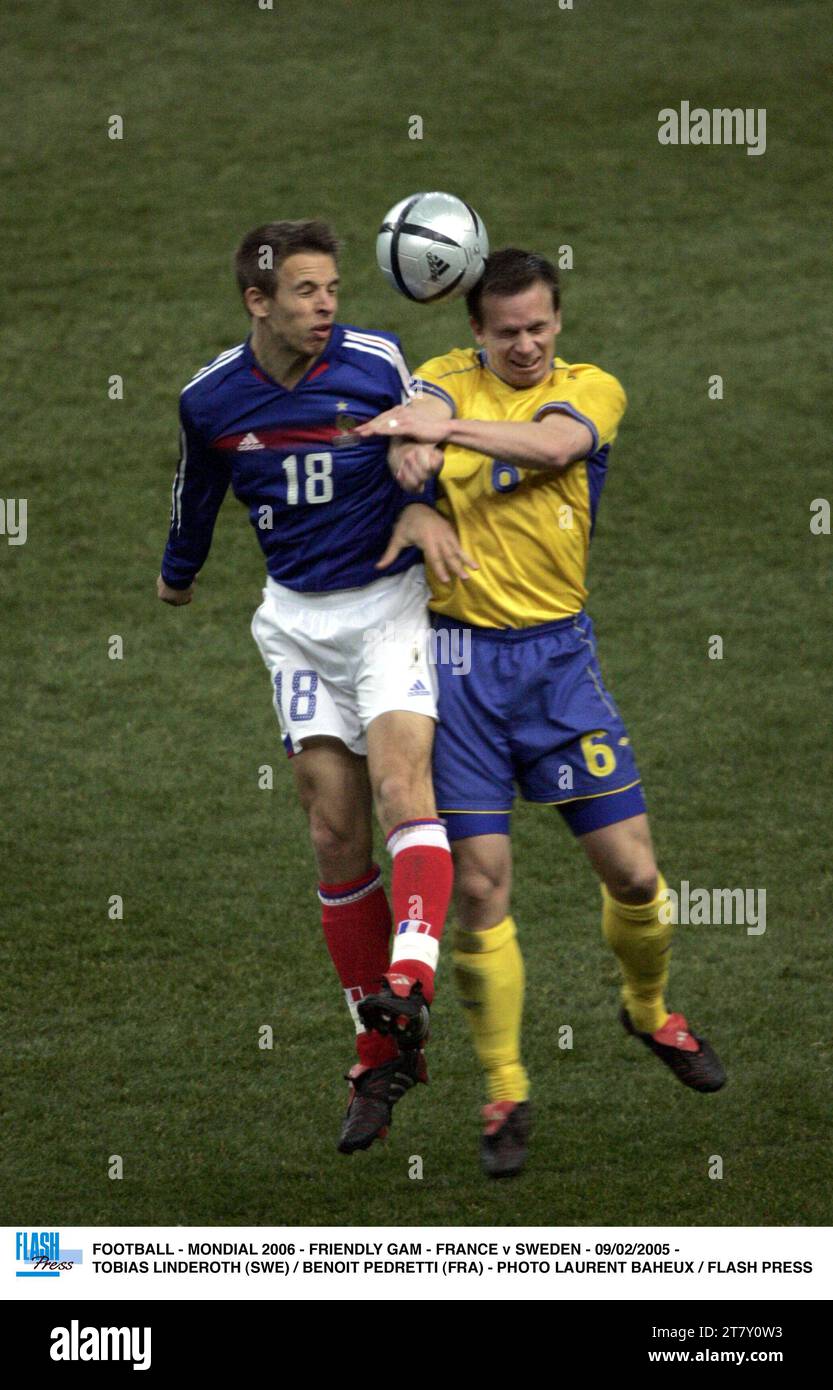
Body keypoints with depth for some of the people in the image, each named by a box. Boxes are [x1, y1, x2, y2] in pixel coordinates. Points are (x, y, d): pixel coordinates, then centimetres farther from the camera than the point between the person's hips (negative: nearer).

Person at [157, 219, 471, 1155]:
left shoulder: (378, 365, -11)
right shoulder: (209, 400, -3)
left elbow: (438, 440, 5)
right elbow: (197, 489, 18)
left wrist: (423, 510, -15)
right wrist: (178, 572, 34)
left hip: (389, 603, -3)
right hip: (298, 618, 3)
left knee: (400, 782, -25)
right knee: (335, 833, 1)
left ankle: (409, 985, -44)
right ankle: (380, 1058, 7)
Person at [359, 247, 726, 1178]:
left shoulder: (592, 389, 5)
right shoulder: (447, 379, 6)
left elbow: (552, 444, -17)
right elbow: (408, 441, -14)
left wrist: (443, 426, -29)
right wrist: (416, 493, -36)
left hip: (557, 653, 1)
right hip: (459, 655, -1)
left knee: (632, 868, 1)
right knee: (479, 886, -3)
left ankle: (649, 1010, 32)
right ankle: (505, 1093, 9)